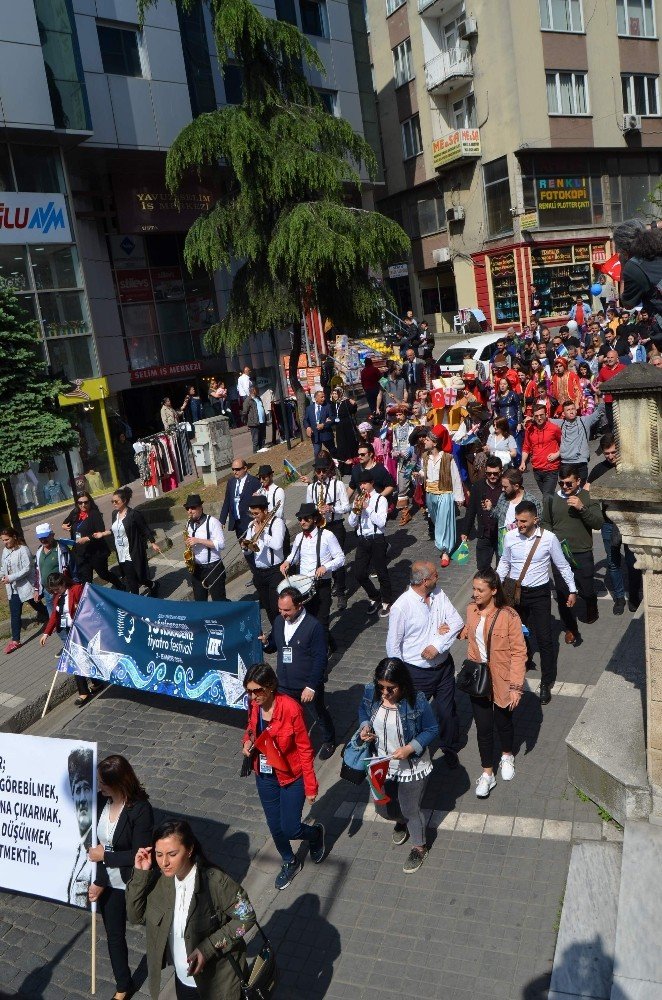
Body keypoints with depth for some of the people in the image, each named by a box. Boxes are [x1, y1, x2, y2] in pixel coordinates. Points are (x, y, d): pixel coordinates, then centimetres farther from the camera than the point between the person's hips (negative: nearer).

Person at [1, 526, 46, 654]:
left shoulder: (23, 550, -18)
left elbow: (27, 569, -21)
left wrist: (11, 578, -24)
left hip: (26, 586, -6)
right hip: (13, 588, 6)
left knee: (38, 607, 14)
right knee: (14, 614, 6)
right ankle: (15, 640, 11)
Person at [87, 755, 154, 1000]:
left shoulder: (141, 809, -27)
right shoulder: (100, 801, -13)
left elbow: (138, 854, -23)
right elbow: (93, 843, -7)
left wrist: (104, 856, -18)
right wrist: (98, 882, -12)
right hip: (109, 884, 5)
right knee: (114, 936, 19)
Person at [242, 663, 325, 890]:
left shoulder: (290, 708, -27)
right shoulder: (254, 705, -11)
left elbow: (304, 749, -18)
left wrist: (311, 787, -14)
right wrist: (247, 742, -12)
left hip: (291, 777, -5)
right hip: (264, 776, 5)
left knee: (290, 829, 3)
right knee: (275, 826, 17)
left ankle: (315, 833, 38)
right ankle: (289, 863, 46)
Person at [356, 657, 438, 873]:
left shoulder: (416, 702, -28)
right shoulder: (371, 694, -18)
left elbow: (432, 730, -15)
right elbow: (363, 710, 5)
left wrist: (410, 748, -27)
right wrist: (365, 726, -15)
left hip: (412, 768, -4)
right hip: (382, 766, 5)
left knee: (410, 810, 13)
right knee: (384, 808, 22)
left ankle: (419, 847, 45)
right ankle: (402, 822, 59)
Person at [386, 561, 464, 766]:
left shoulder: (439, 594, -5)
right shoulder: (401, 607, -22)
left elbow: (457, 621, -6)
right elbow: (393, 645, -14)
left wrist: (439, 645, -19)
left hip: (444, 666, 5)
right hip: (417, 672, -5)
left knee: (447, 711, 19)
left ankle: (449, 748, 44)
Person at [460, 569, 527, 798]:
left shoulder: (509, 616, -22)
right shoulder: (471, 610, -6)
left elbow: (519, 653, -17)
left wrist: (516, 686, -19)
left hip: (502, 682, -3)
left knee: (503, 723, 19)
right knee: (483, 728, 10)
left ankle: (507, 756, 48)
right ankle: (487, 774, 27)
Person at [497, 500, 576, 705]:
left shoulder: (548, 539, -15)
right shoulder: (509, 537, -8)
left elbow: (562, 565, -1)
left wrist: (572, 590, 5)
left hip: (539, 595, -2)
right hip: (514, 591, 3)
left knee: (545, 639, 1)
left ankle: (547, 684, 16)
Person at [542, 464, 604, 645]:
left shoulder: (587, 498, -5)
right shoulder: (552, 499, 1)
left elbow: (598, 523, -13)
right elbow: (546, 523, 13)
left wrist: (582, 508, -25)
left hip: (582, 554, -2)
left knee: (586, 590, 8)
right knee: (562, 594, 6)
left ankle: (592, 610, 43)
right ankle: (570, 628, 25)